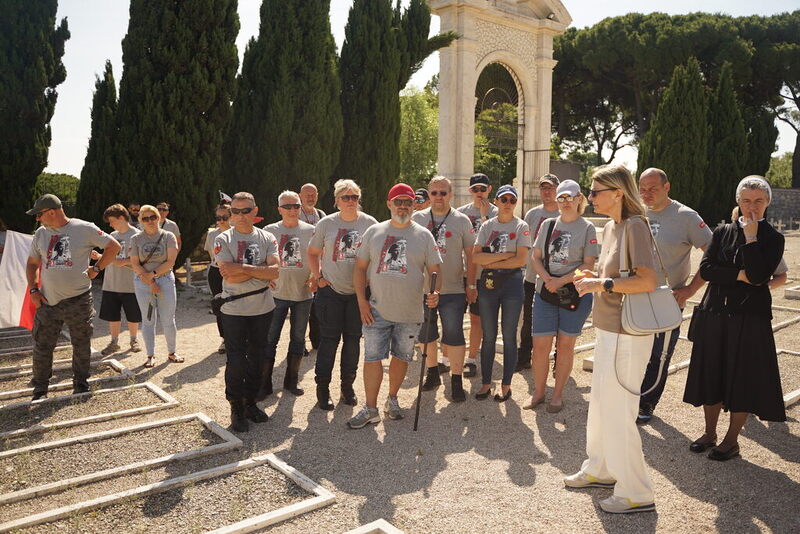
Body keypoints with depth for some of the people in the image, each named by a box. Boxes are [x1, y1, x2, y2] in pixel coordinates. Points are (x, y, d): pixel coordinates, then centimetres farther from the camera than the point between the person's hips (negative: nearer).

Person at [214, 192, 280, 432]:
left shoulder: (267, 238, 3)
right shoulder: (223, 240, -4)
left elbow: (275, 272, -12)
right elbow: (230, 277, -17)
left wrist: (243, 268, -18)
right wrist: (261, 270, -13)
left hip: (263, 308, 3)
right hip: (234, 310, -3)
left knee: (257, 358, 13)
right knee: (236, 361, 2)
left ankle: (250, 402, 29)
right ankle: (236, 408, 18)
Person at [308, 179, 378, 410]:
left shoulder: (370, 223, 0)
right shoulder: (326, 223, -2)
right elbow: (313, 253, 8)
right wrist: (318, 277, -2)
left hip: (359, 291, 2)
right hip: (331, 290, -1)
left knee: (353, 339, 10)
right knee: (329, 339, 2)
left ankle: (348, 385, 25)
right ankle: (322, 387, 15)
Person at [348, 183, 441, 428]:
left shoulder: (423, 235, 4)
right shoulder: (374, 232, 5)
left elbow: (434, 270, 3)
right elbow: (360, 268, 7)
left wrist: (434, 293, -17)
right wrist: (362, 301, -2)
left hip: (410, 312, 0)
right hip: (377, 310, 0)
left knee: (401, 357, 13)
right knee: (372, 358, 0)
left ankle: (392, 399, 33)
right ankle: (370, 409, 13)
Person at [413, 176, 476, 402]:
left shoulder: (462, 220, 1)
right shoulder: (417, 218, 5)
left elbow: (470, 255, 4)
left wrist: (471, 284, 0)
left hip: (452, 290, -2)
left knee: (454, 336, -3)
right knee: (426, 335, 14)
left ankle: (456, 381, 8)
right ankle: (433, 373, 32)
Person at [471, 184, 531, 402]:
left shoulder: (521, 227, 0)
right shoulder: (487, 226, 7)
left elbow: (521, 260, -11)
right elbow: (476, 257, -5)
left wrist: (491, 262, -9)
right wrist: (505, 255, -12)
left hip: (512, 281, -3)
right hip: (488, 283, 3)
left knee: (509, 337, 4)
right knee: (488, 336, 8)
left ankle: (506, 385, 16)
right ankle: (486, 383, 18)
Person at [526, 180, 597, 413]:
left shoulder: (587, 228, -1)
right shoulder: (548, 224, 9)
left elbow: (588, 265, -6)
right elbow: (536, 257, 8)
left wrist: (561, 281, -16)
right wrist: (546, 279, -10)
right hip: (545, 292, 3)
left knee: (565, 345, 7)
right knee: (540, 345, 2)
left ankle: (558, 394, 21)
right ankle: (538, 391, 19)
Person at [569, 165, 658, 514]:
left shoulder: (635, 226, -17)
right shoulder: (610, 227, 11)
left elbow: (647, 281, -25)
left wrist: (602, 284, -20)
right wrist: (593, 277, 4)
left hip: (627, 334, -10)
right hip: (607, 329, 10)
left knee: (618, 411, -1)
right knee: (600, 404, 20)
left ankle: (636, 493, 16)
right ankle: (600, 470, 38)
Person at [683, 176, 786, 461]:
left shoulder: (773, 238, -2)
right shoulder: (723, 232, 7)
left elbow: (759, 275, -18)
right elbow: (705, 269, -4)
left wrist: (751, 237, -15)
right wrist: (739, 276, -14)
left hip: (749, 318, -3)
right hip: (714, 314, 3)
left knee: (742, 379, 4)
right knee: (711, 374, 10)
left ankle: (732, 439, 20)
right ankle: (710, 433, 27)